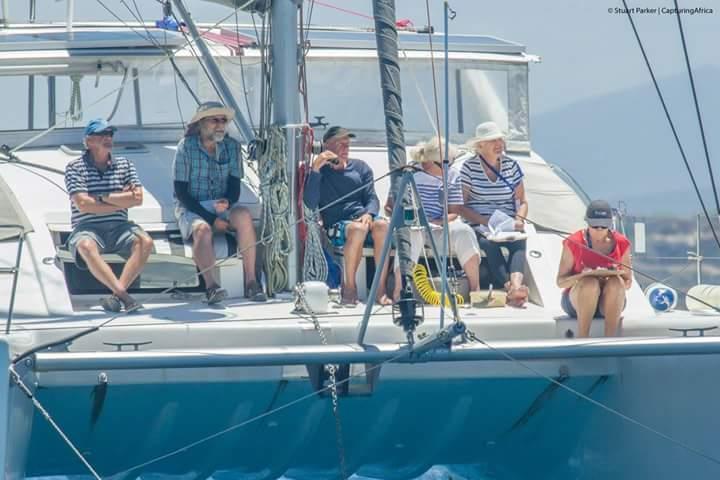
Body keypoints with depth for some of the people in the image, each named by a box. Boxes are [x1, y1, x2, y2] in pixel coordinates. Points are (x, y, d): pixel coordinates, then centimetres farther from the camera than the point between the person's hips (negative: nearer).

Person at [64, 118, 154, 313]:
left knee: (145, 242, -28)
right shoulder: (75, 168, 3)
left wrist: (103, 198, -5)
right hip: (87, 228, -3)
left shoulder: (125, 165, 15)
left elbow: (138, 199, 2)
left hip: (119, 227, 3)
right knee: (86, 246, -38)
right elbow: (83, 205, -9)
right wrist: (123, 200, -1)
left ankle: (117, 295, -39)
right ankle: (123, 295, -47)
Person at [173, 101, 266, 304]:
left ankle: (250, 281, -30)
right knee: (203, 229, -36)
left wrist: (226, 202, -22)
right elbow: (181, 192, -9)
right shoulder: (186, 147, -6)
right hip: (192, 209, -3)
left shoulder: (232, 146, 5)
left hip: (221, 206, 3)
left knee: (243, 216, -30)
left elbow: (235, 187, 3)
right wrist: (211, 218, -17)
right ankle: (210, 286, -43)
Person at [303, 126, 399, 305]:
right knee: (358, 228, -38)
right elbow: (310, 203, -6)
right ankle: (349, 287, -25)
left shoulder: (360, 167, 19)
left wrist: (369, 214, -11)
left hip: (363, 218, 3)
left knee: (382, 225, -33)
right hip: (336, 225, -3)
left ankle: (381, 288, -31)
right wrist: (315, 169, -12)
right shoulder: (320, 172, 9)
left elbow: (372, 198, 12)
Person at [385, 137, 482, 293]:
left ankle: (475, 288, -29)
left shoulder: (452, 176, 9)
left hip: (440, 226, 3)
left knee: (464, 232, -28)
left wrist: (440, 221, -16)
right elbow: (390, 206, 1)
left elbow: (453, 212, 7)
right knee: (412, 234, -39)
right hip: (411, 226, -3)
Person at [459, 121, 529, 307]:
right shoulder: (469, 167, 4)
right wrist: (485, 221, -15)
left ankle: (516, 284, -60)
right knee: (489, 243, -38)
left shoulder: (511, 165, 15)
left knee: (519, 241, -33)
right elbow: (461, 206, 0)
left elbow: (522, 201, 20)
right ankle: (510, 288, -57)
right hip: (479, 226, -3)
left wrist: (519, 219, -3)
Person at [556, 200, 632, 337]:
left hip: (610, 302, 2)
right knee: (590, 282, -36)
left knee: (616, 281, -32)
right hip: (576, 300, -2)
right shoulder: (573, 243, -6)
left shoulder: (621, 243, 0)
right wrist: (581, 276, -24)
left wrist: (616, 275, -18)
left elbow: (627, 283, 7)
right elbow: (560, 281, -3)